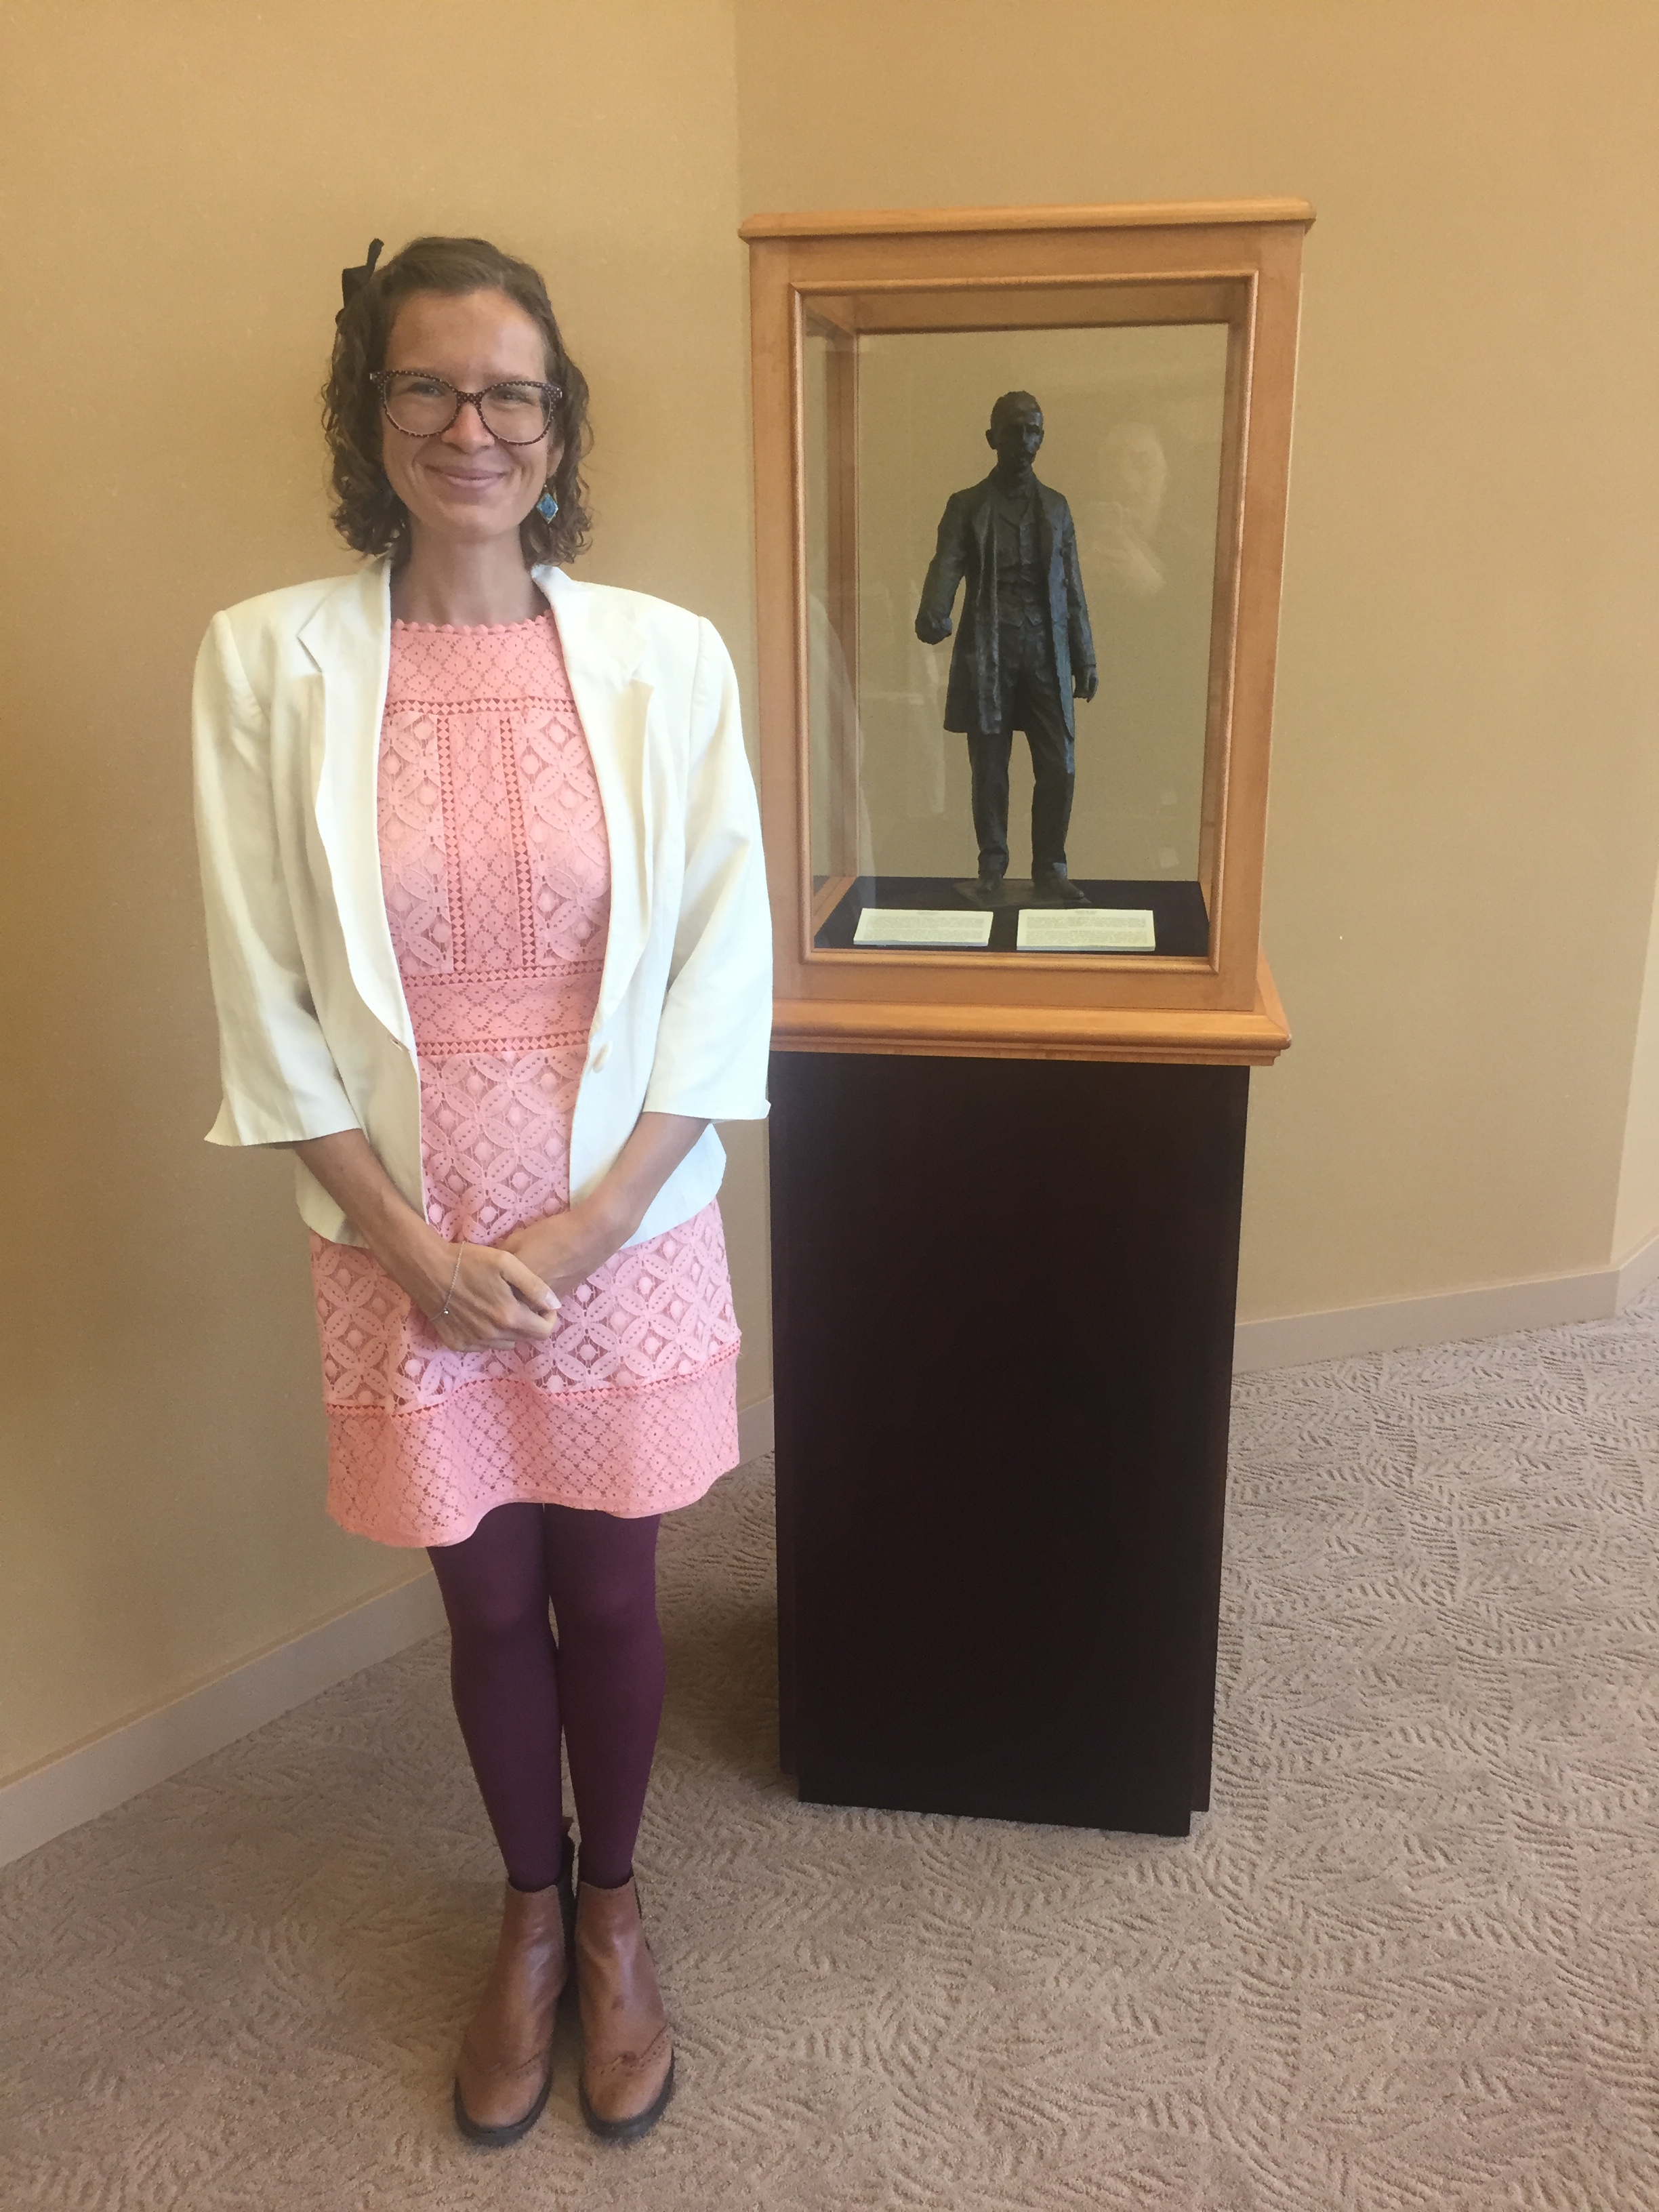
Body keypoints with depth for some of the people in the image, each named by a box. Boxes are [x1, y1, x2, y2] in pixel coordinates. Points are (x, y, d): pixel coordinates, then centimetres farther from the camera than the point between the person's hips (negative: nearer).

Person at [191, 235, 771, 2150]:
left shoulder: (665, 657, -6)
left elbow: (725, 963, -6)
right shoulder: (266, 661, -7)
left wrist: (591, 1220, -11)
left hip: (625, 1222, 0)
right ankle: (530, 1913, 44)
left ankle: (613, 1903, 43)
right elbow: (263, 994, -6)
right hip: (405, 1235, 0)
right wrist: (411, 1240, -10)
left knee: (608, 1587, 15)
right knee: (488, 1598, 16)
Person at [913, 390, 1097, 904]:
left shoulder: (1056, 507, 13)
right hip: (987, 654, -2)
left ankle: (1050, 871, 10)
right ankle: (992, 869, 16)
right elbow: (946, 566, -11)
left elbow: (1072, 587, 13)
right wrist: (932, 614, -32)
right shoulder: (966, 506, 4)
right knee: (989, 769, 3)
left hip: (1047, 654, 2)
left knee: (1059, 768, -3)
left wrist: (1085, 658, 9)